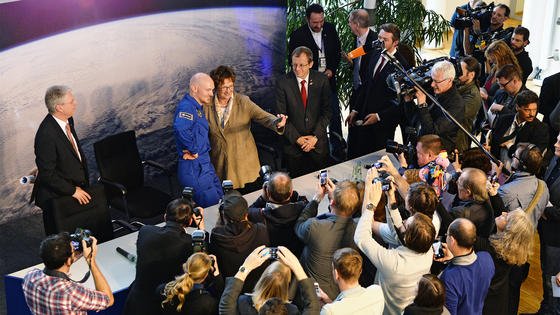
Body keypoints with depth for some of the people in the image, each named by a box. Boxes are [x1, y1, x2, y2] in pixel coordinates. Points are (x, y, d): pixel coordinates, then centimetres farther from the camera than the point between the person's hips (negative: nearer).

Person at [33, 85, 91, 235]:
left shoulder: (67, 120, -3)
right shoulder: (46, 135, -29)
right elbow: (47, 174, -24)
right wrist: (72, 190, -17)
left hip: (76, 187, 8)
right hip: (56, 197, -8)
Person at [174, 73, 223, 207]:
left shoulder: (197, 107, 13)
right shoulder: (186, 107, -20)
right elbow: (181, 128, -39)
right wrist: (193, 150, -25)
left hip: (204, 164, 10)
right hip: (194, 168, -10)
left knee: (219, 199, 20)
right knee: (211, 206, -3)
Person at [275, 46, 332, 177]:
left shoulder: (321, 80, -5)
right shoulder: (283, 83, -10)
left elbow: (326, 111, -4)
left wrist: (315, 137, -12)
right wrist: (297, 139, -13)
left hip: (318, 143, 1)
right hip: (294, 144, -1)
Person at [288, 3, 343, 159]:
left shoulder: (330, 29, -1)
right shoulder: (297, 35, -12)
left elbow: (337, 52, 10)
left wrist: (332, 70, -6)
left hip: (329, 79, 3)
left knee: (335, 116, 6)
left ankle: (338, 151, 18)